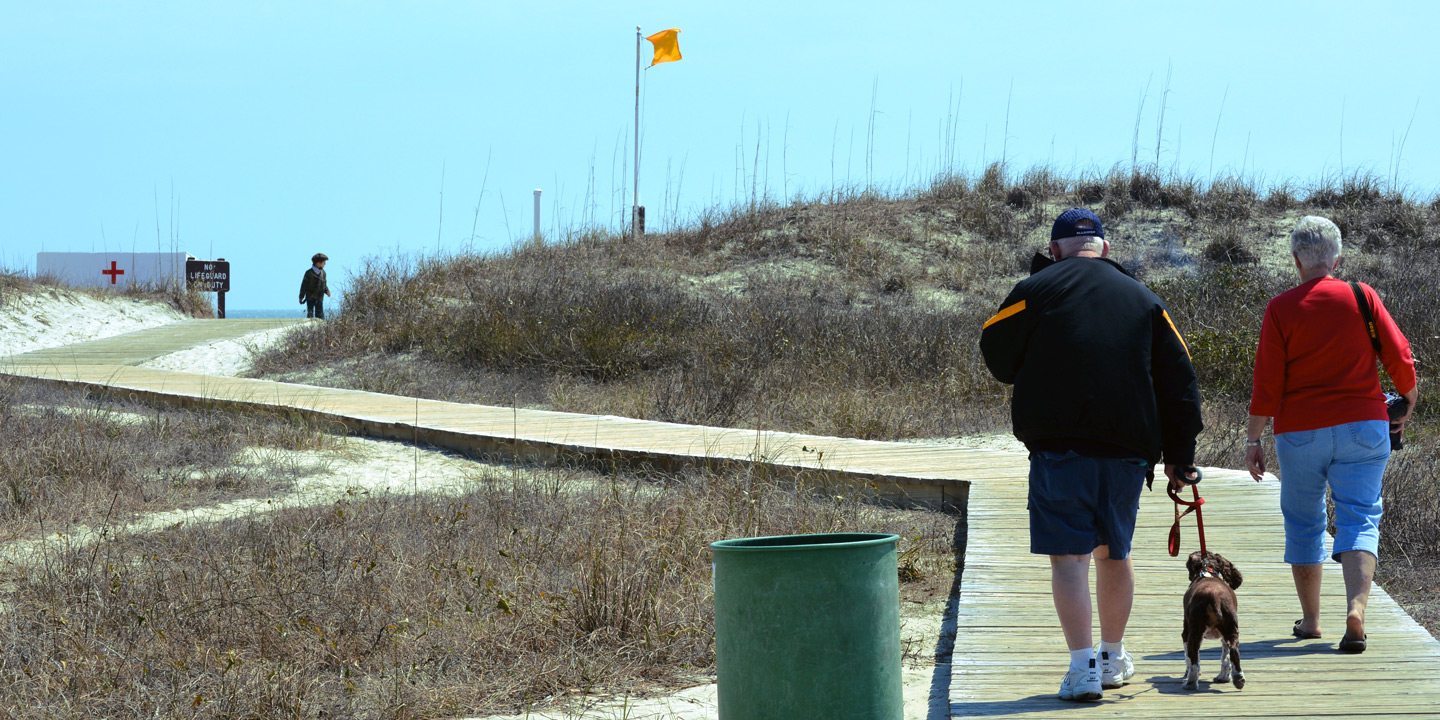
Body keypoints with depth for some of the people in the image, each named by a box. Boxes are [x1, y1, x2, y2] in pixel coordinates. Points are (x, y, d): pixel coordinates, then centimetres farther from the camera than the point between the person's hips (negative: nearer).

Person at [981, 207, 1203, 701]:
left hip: (1059, 446, -4)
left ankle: (1083, 667, -14)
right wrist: (1178, 456, 14)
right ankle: (1114, 659, 28)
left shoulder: (1035, 291, 1)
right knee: (1114, 553, 17)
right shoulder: (1144, 299, 13)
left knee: (1068, 555, -5)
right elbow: (1179, 381, 12)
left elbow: (997, 357, 9)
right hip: (1127, 449, 4)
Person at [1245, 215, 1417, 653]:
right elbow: (1400, 358, -1)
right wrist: (1407, 403, 17)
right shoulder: (1362, 297, -2)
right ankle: (1356, 609, -23)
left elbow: (1267, 382, -6)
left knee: (1303, 522, 14)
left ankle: (1310, 620, 20)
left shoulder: (1281, 308, -5)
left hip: (1300, 432, 0)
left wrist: (1253, 440, 0)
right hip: (1363, 426, 0)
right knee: (1359, 518, -1)